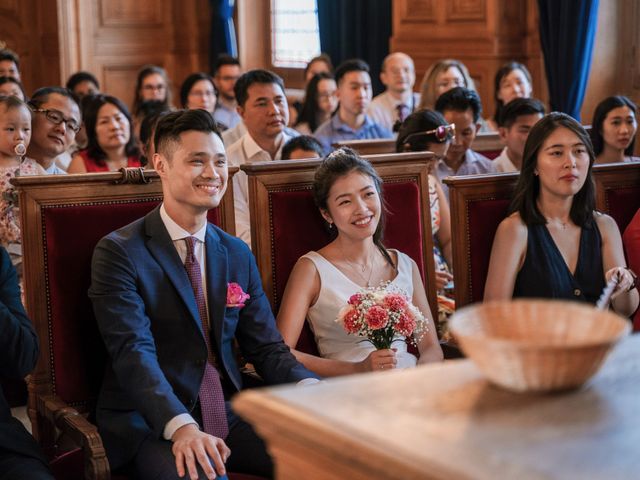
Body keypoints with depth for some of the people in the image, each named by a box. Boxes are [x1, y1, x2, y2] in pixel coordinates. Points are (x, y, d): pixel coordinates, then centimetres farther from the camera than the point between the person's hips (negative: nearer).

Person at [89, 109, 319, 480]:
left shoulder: (239, 255, 13)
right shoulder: (119, 252, -6)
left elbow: (267, 347, 8)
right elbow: (134, 352, -17)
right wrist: (181, 426, -33)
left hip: (229, 415, 6)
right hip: (150, 422, -5)